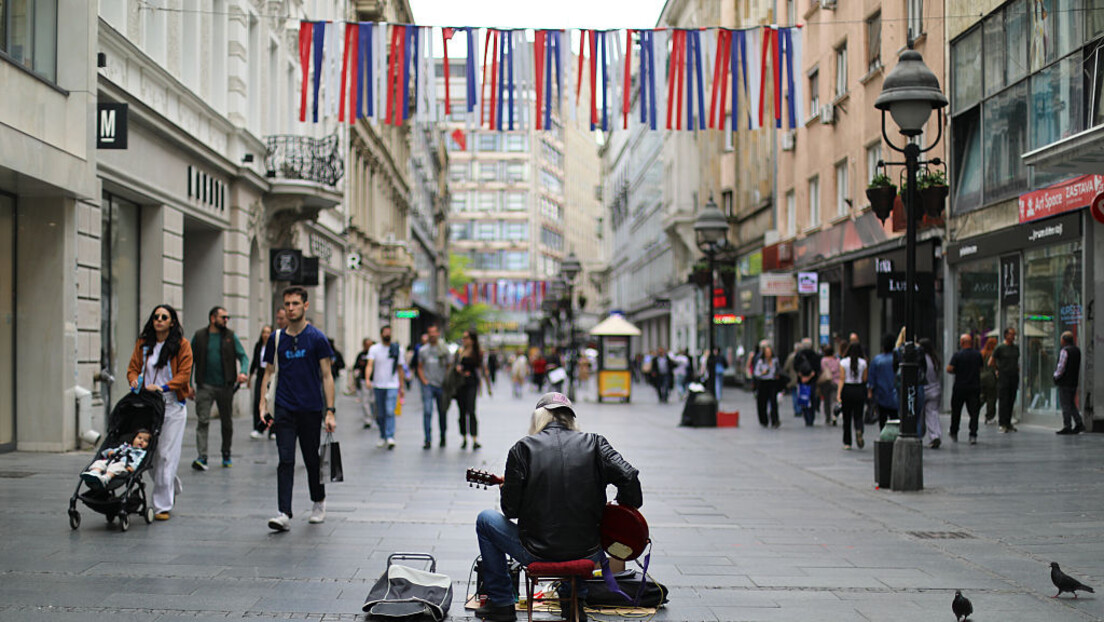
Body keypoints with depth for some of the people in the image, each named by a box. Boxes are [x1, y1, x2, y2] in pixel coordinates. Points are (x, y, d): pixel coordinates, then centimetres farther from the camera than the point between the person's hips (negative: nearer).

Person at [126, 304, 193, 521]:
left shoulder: (181, 345, -1)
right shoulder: (143, 344, 10)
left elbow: (184, 375, -6)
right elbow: (133, 368, 12)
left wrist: (163, 387, -19)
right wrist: (135, 381, -10)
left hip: (172, 407, -4)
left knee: (166, 455, -7)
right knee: (150, 454, 6)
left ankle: (162, 505, -3)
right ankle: (172, 488, 32)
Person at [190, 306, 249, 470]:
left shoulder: (231, 336, 6)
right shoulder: (199, 336, 4)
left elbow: (243, 356, 3)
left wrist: (243, 372, -18)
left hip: (225, 386, 2)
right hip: (205, 386, -2)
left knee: (227, 422, 10)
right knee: (203, 421, -11)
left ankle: (226, 455, 25)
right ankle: (202, 458, -15)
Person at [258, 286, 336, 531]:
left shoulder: (317, 338, -2)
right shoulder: (276, 338, 7)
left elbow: (326, 376, -3)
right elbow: (269, 372, 13)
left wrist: (330, 411, -9)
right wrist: (263, 403, 2)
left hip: (311, 409, -2)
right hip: (284, 409, 2)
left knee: (312, 460, 10)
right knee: (285, 461, -8)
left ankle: (319, 502, 33)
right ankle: (284, 514, -12)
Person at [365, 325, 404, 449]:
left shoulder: (398, 350, 6)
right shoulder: (374, 349, 2)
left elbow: (400, 368, 13)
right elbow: (370, 365, -10)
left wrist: (401, 387, 11)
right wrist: (367, 379, -28)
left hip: (392, 386, -1)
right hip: (378, 385, 1)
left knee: (390, 411, -16)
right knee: (380, 415, 8)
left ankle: (390, 437, -19)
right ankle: (383, 437, 22)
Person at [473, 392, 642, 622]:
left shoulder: (523, 449, -6)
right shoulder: (594, 444, -1)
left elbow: (510, 510, -6)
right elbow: (629, 477, -12)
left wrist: (505, 491, 17)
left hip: (537, 554, -3)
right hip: (586, 555, 3)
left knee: (485, 520, 25)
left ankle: (501, 603, 28)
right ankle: (575, 599, 36)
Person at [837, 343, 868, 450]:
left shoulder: (843, 362, -5)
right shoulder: (863, 363, -2)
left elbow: (842, 379, -8)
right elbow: (865, 379, 3)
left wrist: (839, 393, -9)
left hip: (847, 390, 0)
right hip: (859, 390, 0)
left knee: (847, 418, 9)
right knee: (858, 416, 8)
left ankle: (847, 442, 12)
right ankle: (859, 431, -25)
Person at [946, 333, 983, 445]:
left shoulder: (957, 355, -9)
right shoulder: (978, 355, 2)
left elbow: (949, 369, -14)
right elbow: (981, 369, 13)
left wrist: (957, 372, 5)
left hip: (960, 387, -2)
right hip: (975, 387, 2)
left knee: (956, 411, 13)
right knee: (974, 412, 0)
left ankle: (954, 434, 24)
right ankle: (973, 435, -13)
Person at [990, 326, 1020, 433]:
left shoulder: (1016, 348, 12)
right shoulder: (1000, 348, -6)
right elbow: (991, 363, -3)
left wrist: (1017, 369, 11)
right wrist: (999, 369, 7)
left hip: (1014, 378, 5)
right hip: (1003, 378, -5)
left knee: (1011, 402, 8)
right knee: (1003, 402, -7)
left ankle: (1008, 423, 14)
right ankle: (1003, 425, -6)